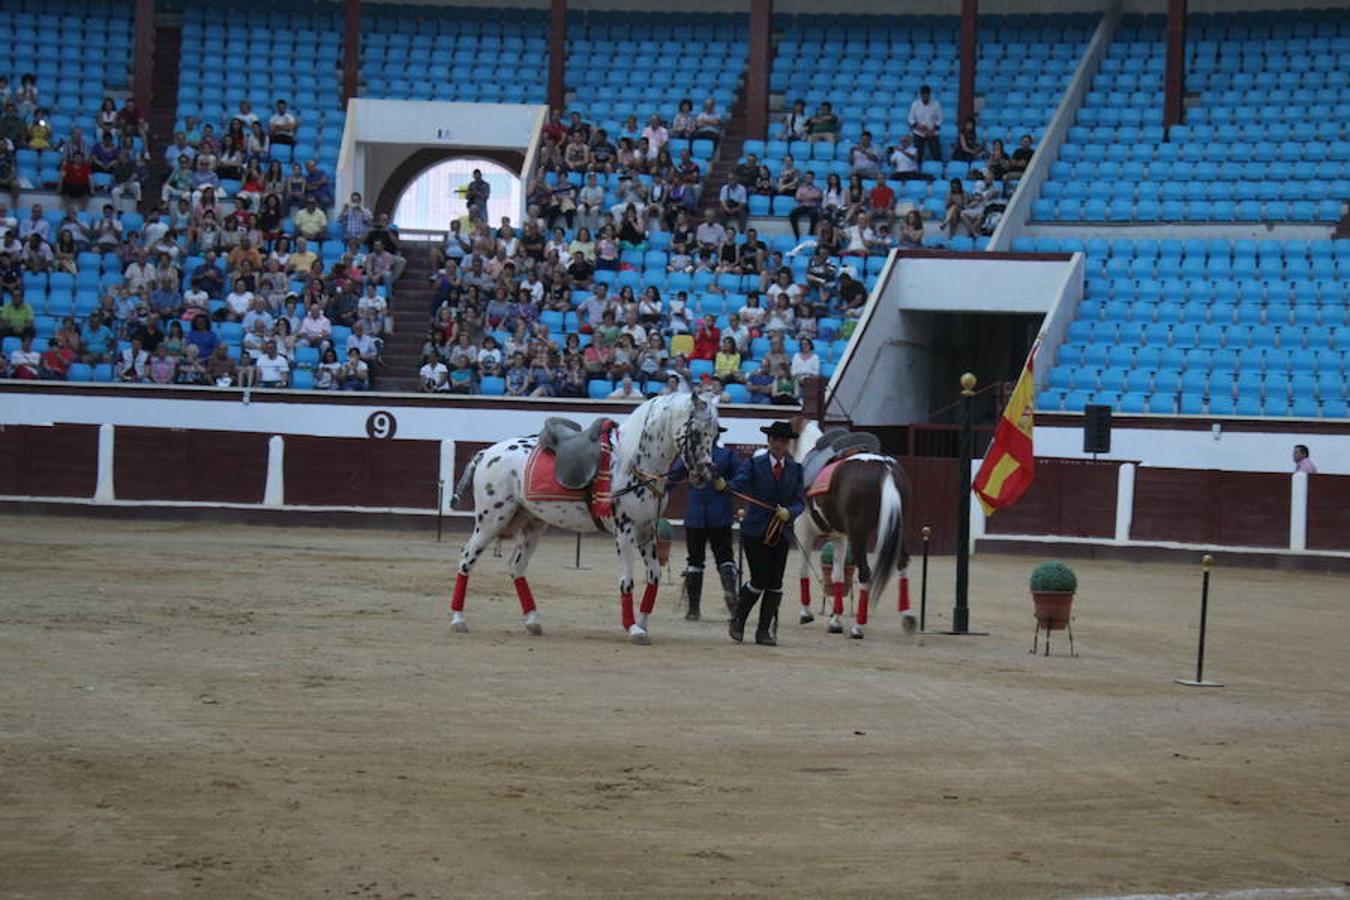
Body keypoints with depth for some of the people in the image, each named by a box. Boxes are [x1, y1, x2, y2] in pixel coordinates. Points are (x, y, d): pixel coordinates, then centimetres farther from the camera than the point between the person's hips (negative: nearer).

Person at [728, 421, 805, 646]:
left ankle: (764, 631, 11)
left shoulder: (795, 469, 7)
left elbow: (800, 501, 1)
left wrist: (789, 512, -21)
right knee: (759, 580, -8)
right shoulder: (754, 464, -2)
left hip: (781, 533, 4)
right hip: (755, 532, -4)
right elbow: (737, 485, -16)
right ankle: (737, 620, 16)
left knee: (775, 584, 2)